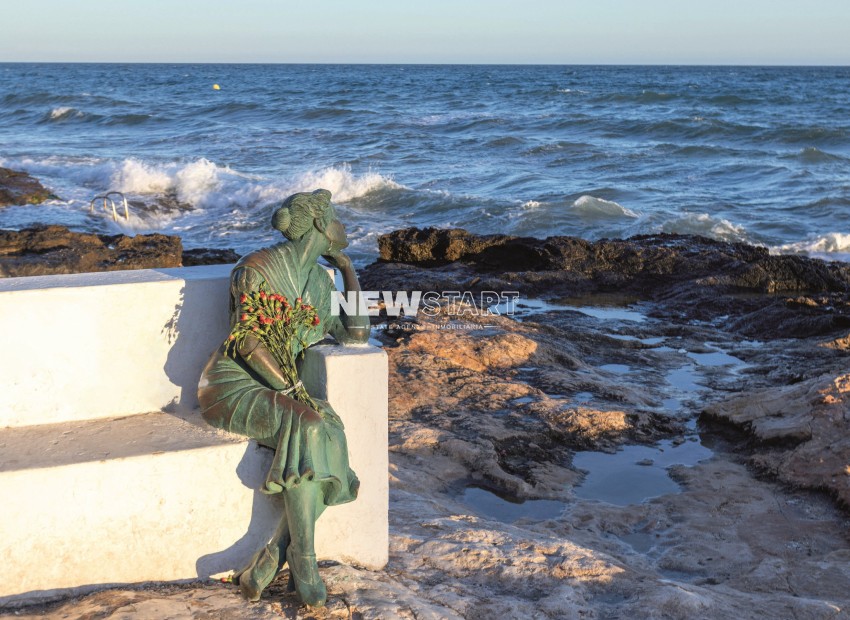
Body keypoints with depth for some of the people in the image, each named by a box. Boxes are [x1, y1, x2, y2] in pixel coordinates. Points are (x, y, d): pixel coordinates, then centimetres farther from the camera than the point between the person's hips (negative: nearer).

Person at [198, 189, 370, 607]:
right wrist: (292, 390, -23)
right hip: (232, 386, -6)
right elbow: (248, 342, -18)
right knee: (308, 427, -33)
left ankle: (268, 561, -22)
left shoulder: (321, 283, 11)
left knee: (331, 442, -24)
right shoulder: (254, 269, -11)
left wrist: (348, 268, 9)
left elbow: (356, 334, 3)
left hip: (274, 390, 7)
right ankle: (302, 557, -23)